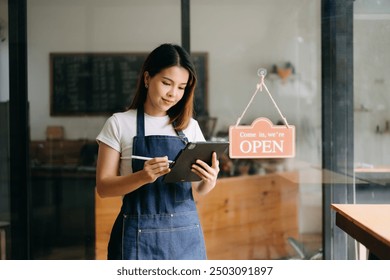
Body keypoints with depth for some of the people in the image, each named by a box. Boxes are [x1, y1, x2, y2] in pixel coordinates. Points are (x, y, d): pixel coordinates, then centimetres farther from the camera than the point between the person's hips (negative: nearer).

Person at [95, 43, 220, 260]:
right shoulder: (120, 124, -1)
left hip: (186, 234, 3)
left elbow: (199, 189, 10)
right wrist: (143, 176, -24)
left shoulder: (190, 126, 8)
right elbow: (103, 187, -6)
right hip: (140, 235, -3)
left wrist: (210, 180, -13)